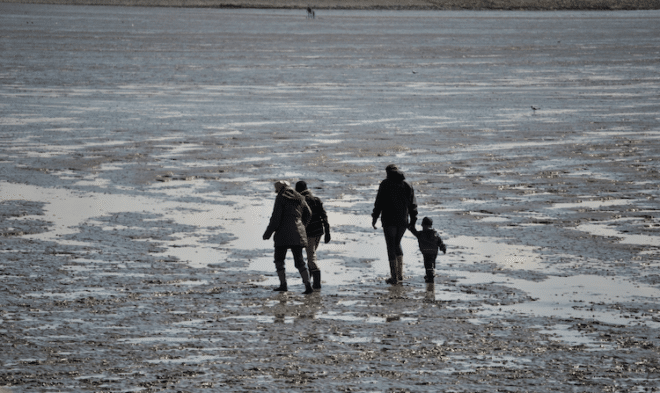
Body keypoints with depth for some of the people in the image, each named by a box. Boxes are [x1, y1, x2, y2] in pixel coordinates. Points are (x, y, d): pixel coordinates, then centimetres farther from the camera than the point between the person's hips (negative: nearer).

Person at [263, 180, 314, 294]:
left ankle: (283, 284, 0)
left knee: (279, 259, 8)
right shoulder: (299, 198, 13)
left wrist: (268, 233, -3)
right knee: (299, 261, 6)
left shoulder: (280, 198, -5)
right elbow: (308, 214, 21)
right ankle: (308, 285, -6)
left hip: (284, 233, -5)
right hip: (298, 234, 5)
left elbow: (276, 218, -10)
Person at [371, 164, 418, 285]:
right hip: (403, 221, 5)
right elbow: (413, 205, 8)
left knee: (391, 247, 0)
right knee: (397, 244, 22)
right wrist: (413, 220, 13)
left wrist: (375, 217, -1)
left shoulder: (385, 184, -5)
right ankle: (400, 274, 15)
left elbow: (379, 202, -8)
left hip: (389, 221, -5)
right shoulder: (407, 185, 8)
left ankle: (394, 277, -1)